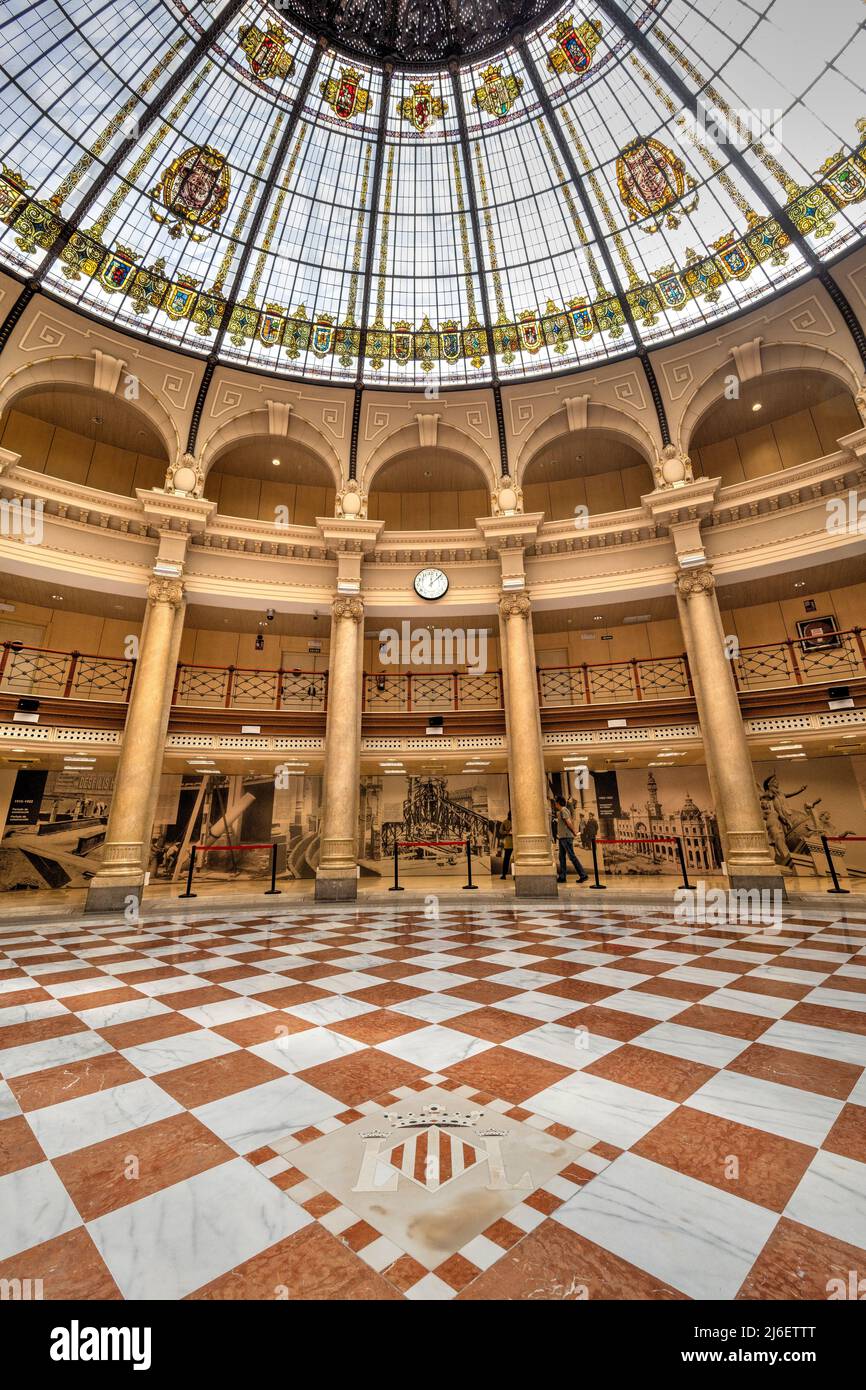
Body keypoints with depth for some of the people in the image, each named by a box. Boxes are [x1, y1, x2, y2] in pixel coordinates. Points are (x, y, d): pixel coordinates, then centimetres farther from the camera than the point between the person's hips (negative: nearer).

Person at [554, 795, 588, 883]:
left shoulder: (563, 810, -11)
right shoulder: (560, 811, 17)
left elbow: (569, 822, -19)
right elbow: (571, 822, 23)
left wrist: (573, 832, -8)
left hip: (566, 837, -10)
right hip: (562, 837, 10)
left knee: (572, 856, -8)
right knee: (561, 857, 9)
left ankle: (583, 875, -3)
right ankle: (562, 877, 11)